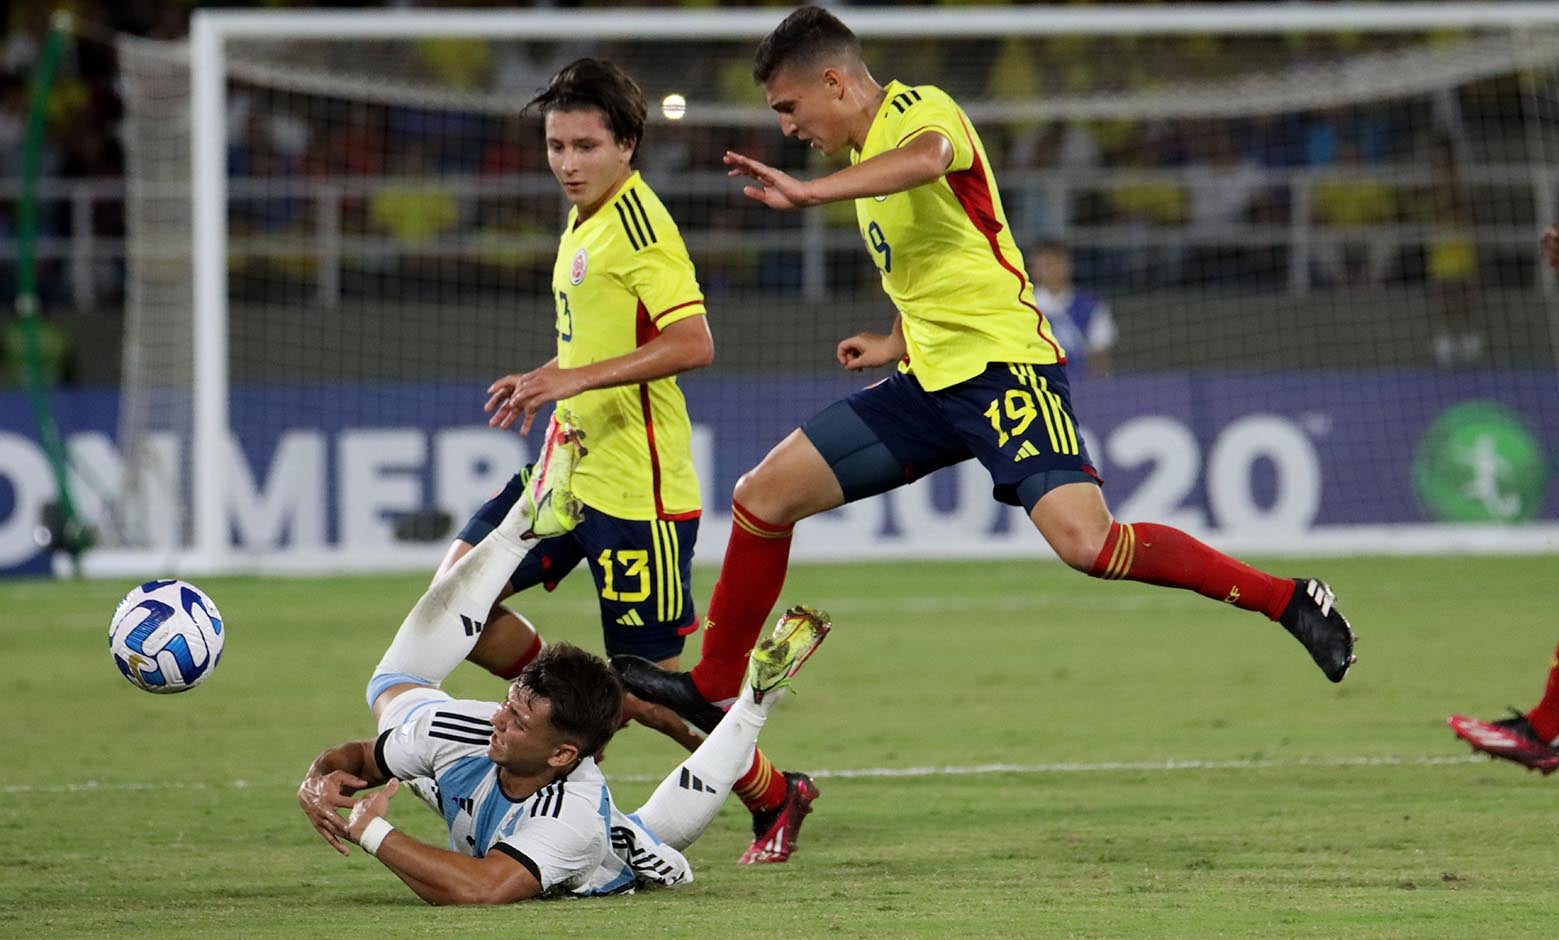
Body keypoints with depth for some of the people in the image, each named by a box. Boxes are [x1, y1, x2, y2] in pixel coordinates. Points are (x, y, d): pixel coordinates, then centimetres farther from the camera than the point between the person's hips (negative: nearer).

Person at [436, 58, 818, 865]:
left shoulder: (637, 222, -15)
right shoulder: (581, 228, 14)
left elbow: (692, 344, -25)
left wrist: (578, 378, -28)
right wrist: (545, 381, 16)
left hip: (635, 491, -9)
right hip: (570, 468, 9)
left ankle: (774, 798, 19)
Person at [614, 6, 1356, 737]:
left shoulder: (919, 110, -9)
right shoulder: (870, 154, 20)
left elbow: (926, 157, -36)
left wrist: (808, 192, -44)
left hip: (1002, 367, -9)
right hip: (930, 382, 9)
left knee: (1086, 543, -25)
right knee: (762, 498, 4)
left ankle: (1287, 599, -12)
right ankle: (714, 687, 17)